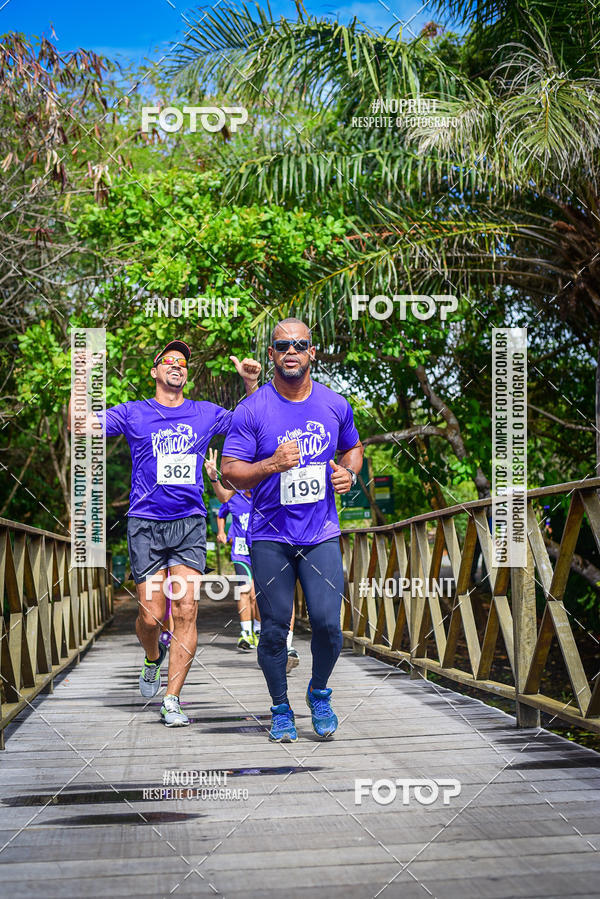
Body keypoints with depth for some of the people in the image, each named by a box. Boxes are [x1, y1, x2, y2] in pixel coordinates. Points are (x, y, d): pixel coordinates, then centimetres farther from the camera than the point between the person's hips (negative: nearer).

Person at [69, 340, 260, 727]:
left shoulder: (205, 413, 14)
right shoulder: (133, 413, 8)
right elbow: (83, 425, -1)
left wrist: (252, 384, 2)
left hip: (190, 523, 1)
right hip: (146, 523, -1)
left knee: (186, 612, -9)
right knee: (151, 615, -3)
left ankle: (172, 701, -2)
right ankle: (153, 656, 32)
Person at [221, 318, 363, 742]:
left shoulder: (335, 404, 4)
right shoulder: (251, 410, -5)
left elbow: (353, 447, 21)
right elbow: (230, 471, -6)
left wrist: (349, 473, -1)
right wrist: (272, 464, -23)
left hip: (322, 533, 2)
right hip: (270, 536, -1)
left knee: (327, 623, -8)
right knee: (274, 628, 2)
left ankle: (319, 692, 21)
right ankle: (281, 709, 24)